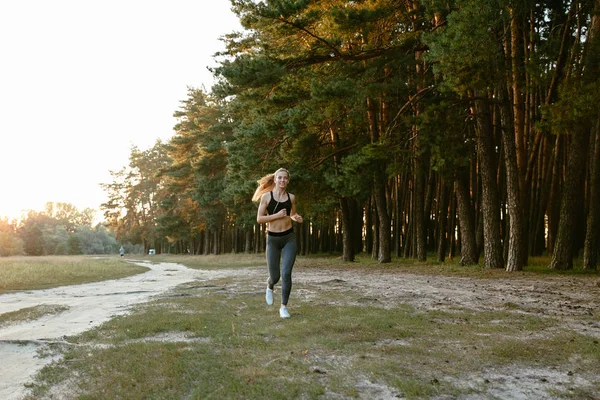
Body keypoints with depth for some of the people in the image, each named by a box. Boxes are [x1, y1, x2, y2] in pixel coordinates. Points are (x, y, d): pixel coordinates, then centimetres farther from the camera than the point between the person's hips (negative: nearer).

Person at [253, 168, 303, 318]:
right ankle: (270, 287, 44)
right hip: (273, 239, -1)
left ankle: (284, 307, 6)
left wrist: (297, 218, -2)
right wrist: (277, 215, -19)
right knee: (275, 276, 5)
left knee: (286, 273, -11)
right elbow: (259, 219, -7)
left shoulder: (291, 197, 4)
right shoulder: (266, 196, -4)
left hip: (289, 238, 1)